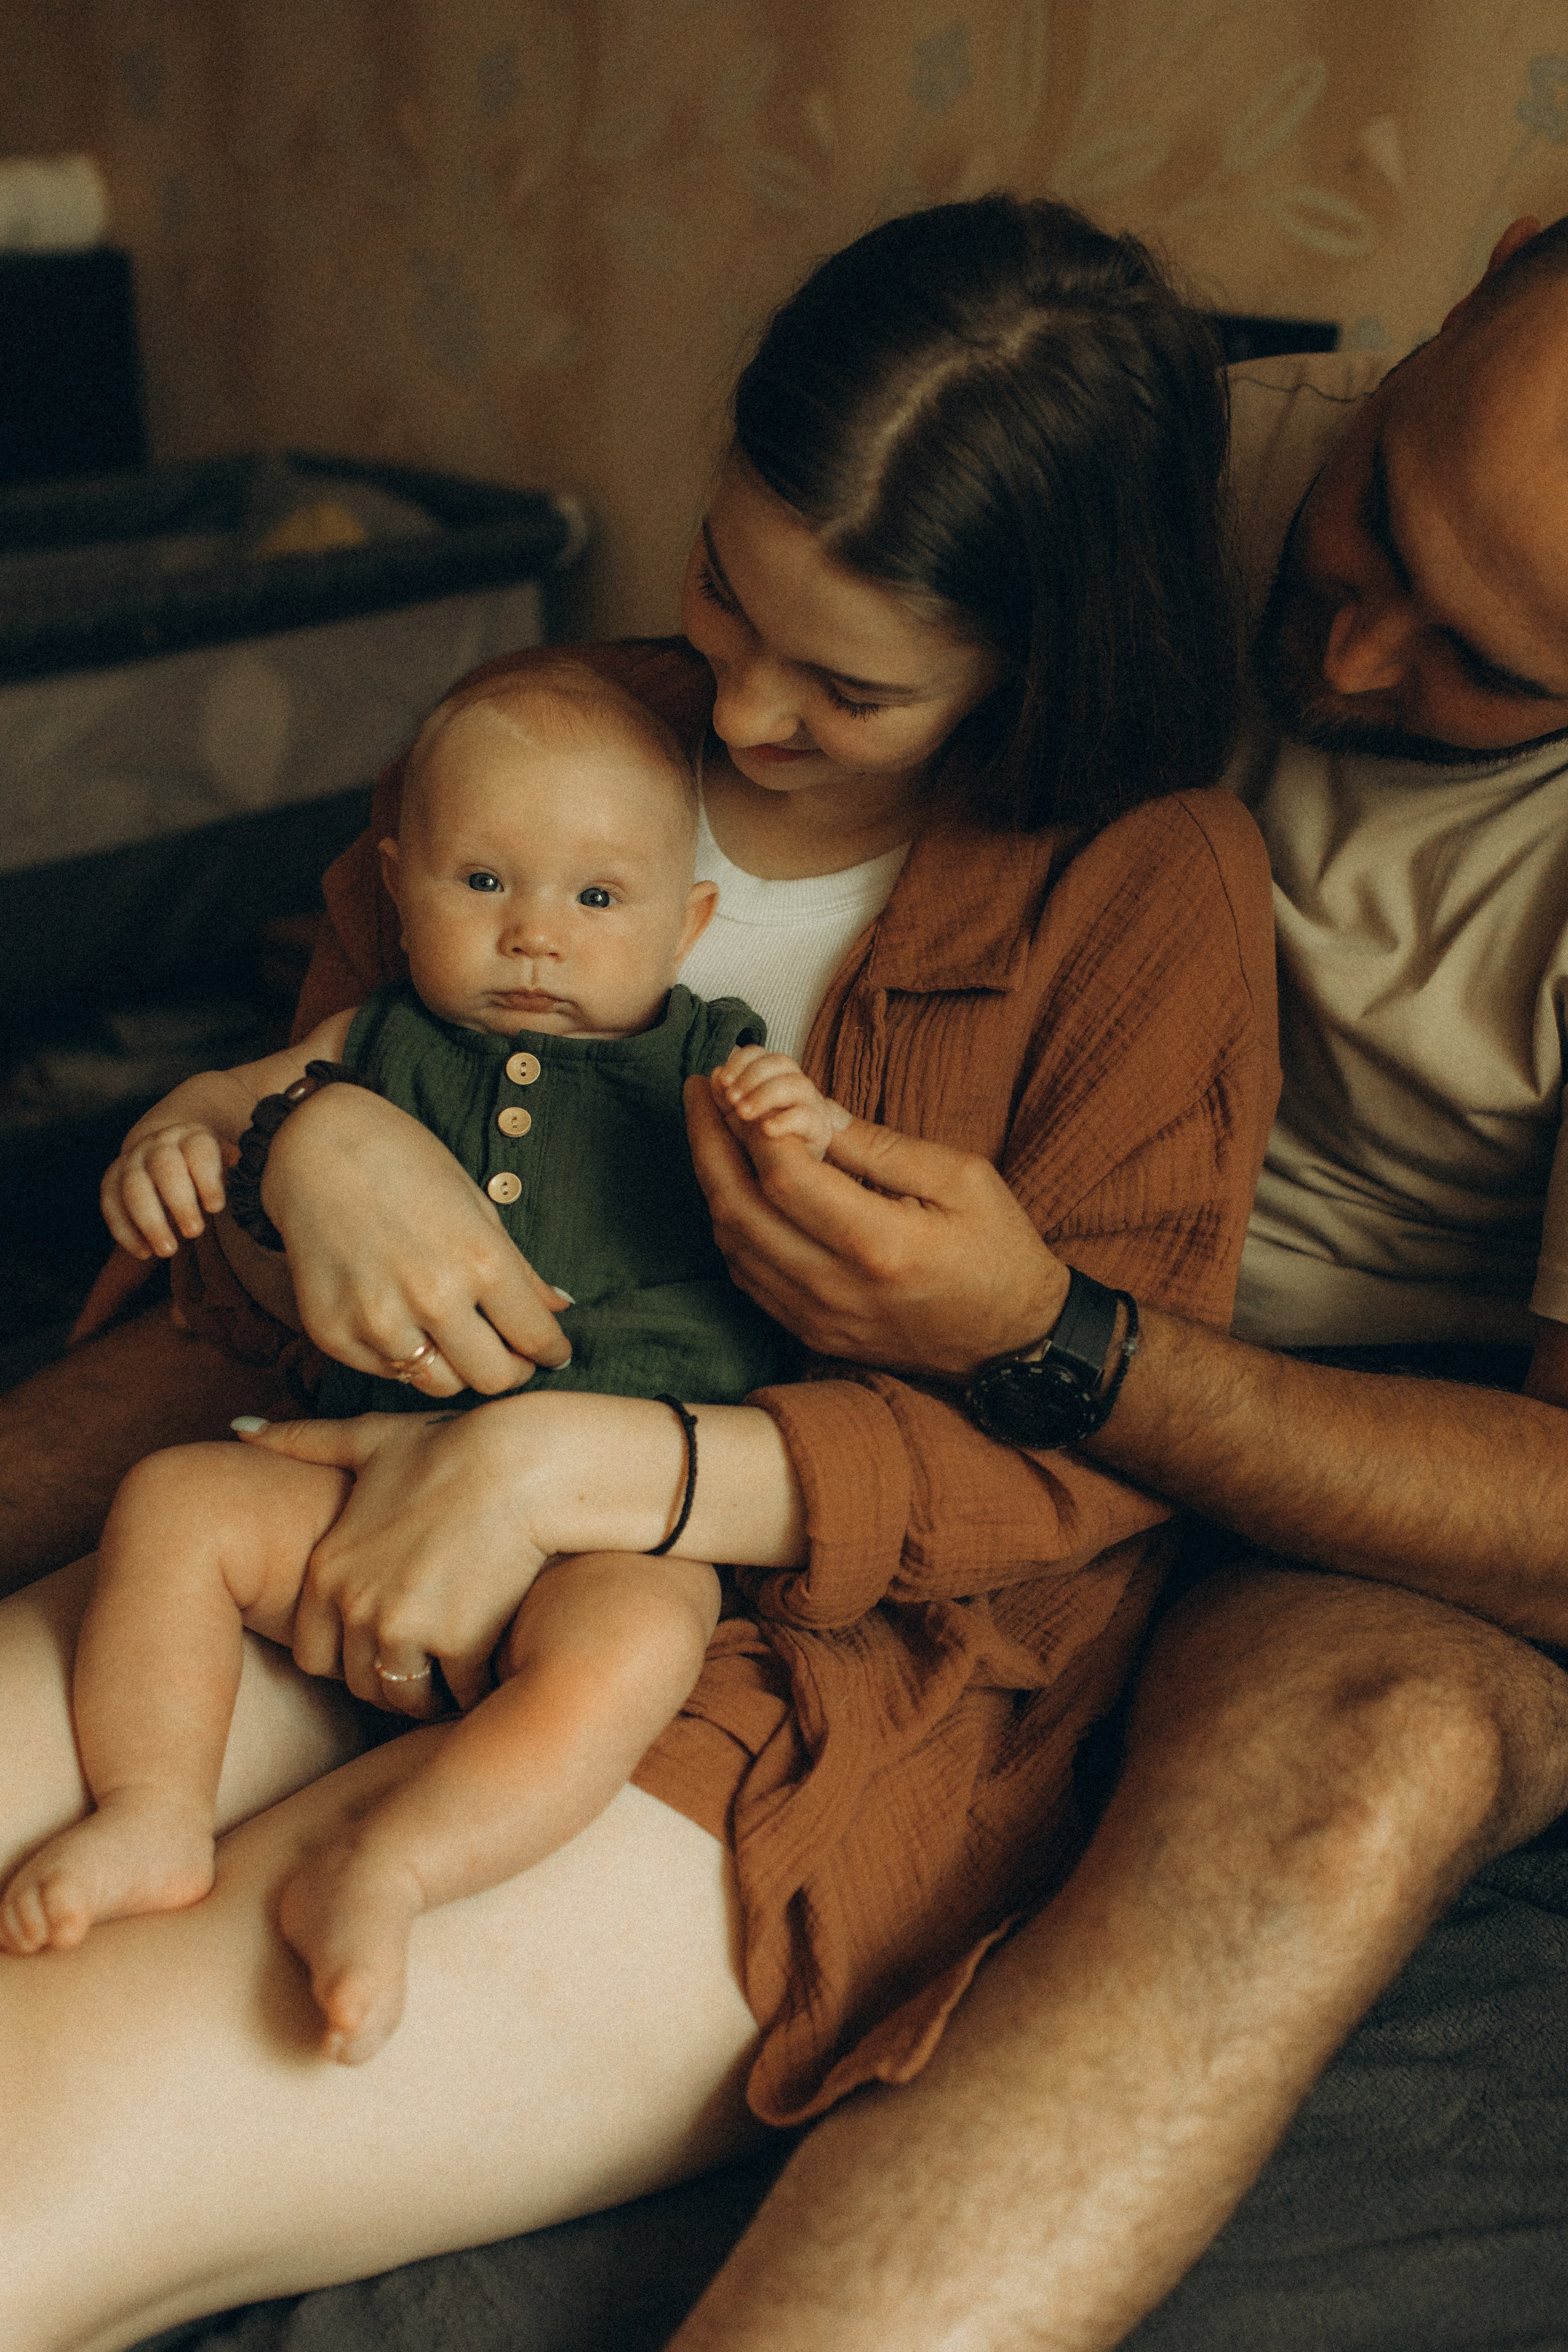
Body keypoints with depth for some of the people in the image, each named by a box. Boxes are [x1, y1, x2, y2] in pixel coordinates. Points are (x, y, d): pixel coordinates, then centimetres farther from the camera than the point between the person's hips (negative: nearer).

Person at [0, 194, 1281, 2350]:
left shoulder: (1159, 886, -5)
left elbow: (1092, 1450, -8)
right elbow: (304, 1084, 17)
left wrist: (574, 1466, -20)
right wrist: (308, 1150, -10)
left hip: (830, 1672, -5)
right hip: (375, 1535, 6)